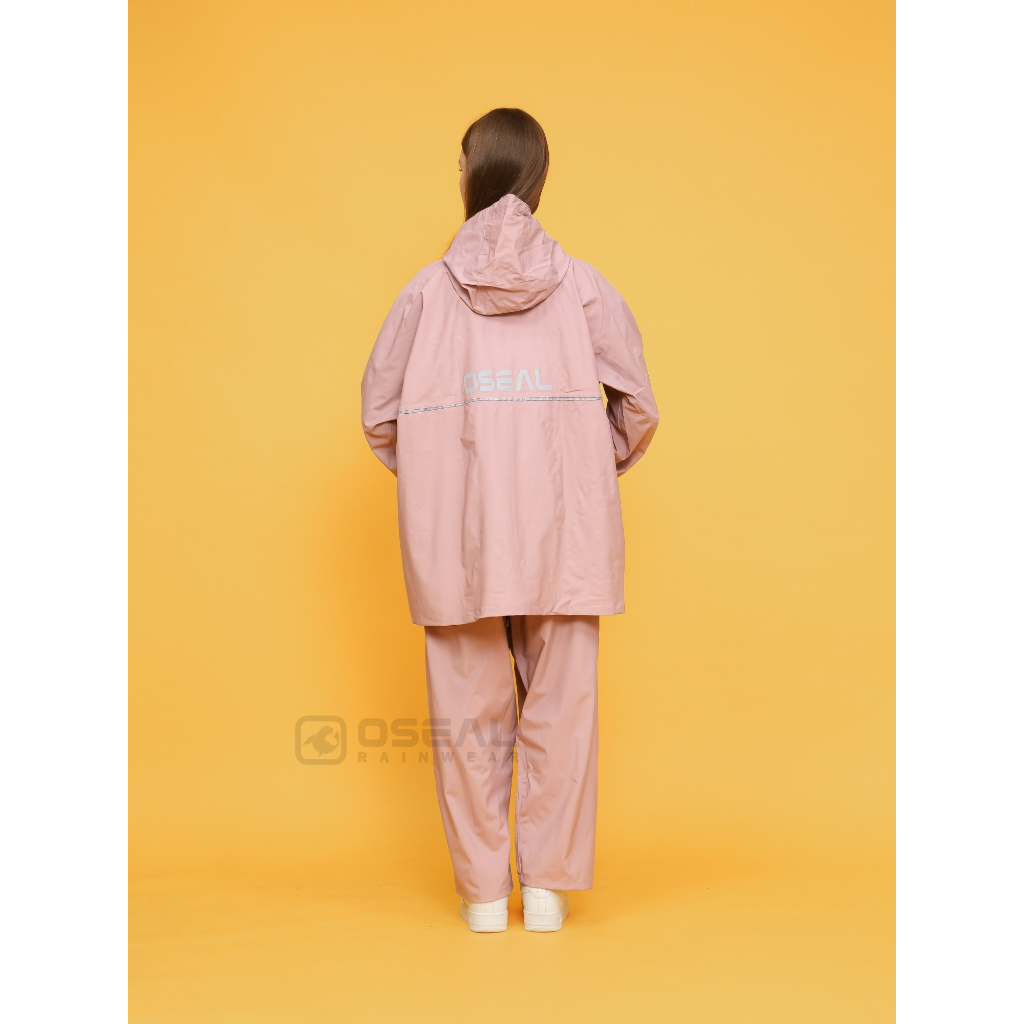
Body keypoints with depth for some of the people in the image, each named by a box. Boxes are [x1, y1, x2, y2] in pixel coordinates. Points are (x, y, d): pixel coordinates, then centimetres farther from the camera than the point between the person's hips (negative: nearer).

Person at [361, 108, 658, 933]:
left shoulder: (429, 290, 2)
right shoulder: (583, 287, 2)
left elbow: (379, 414, 4)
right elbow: (638, 407, 2)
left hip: (455, 534, 0)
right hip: (562, 530, 0)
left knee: (470, 708, 9)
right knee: (560, 705, 8)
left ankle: (483, 891, 16)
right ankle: (548, 885, 14)